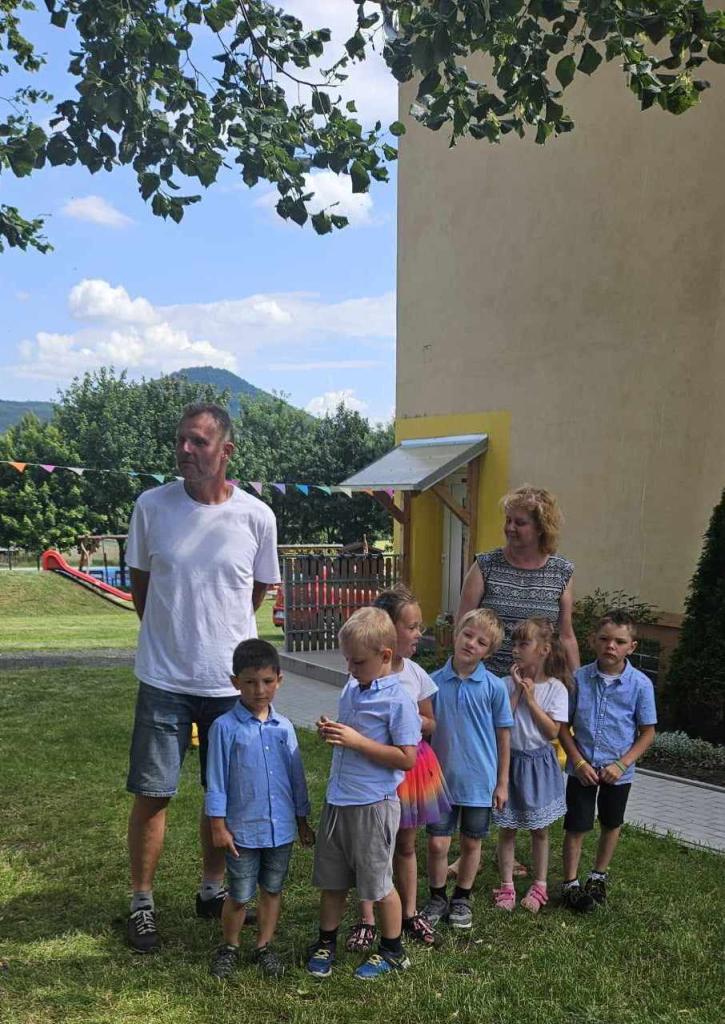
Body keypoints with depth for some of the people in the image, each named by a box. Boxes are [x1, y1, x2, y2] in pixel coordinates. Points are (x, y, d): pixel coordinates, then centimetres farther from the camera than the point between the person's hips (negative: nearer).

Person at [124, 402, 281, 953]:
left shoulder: (256, 516, -6)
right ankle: (142, 903, 21)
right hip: (164, 679, -1)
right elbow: (140, 583, 8)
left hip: (233, 681, 1)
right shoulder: (152, 506, -7)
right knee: (152, 794, 3)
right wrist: (170, 634, 10)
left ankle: (213, 890, 33)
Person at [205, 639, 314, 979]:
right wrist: (218, 826, -7)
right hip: (242, 829, -3)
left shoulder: (284, 727, 1)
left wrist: (302, 820, 12)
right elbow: (216, 780, -7)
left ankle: (264, 947, 32)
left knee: (272, 890, 15)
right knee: (239, 896, 7)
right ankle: (229, 948, 29)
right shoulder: (225, 727, -10)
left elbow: (296, 776, 9)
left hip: (281, 827, 4)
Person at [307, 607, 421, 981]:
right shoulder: (350, 689, 6)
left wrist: (357, 741, -22)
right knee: (331, 879, 16)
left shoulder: (398, 701, -16)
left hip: (373, 805, -7)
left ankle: (392, 951, 27)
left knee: (377, 883, 8)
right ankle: (325, 944, 33)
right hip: (337, 800, 7)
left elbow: (407, 758, -20)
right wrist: (331, 731, -3)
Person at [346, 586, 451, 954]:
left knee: (406, 844, 17)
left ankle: (410, 913, 30)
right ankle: (366, 921, 17)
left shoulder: (415, 673, 1)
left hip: (411, 764, 5)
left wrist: (416, 722, -10)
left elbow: (430, 723, 10)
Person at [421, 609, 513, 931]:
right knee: (437, 844, 4)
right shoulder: (434, 682, -6)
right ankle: (437, 898, 27)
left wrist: (502, 782, 1)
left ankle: (461, 899, 34)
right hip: (441, 778, 0)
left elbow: (503, 736, -1)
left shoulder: (494, 687, -9)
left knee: (471, 843, 14)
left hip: (480, 781, 0)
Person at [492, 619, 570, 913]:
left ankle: (539, 886, 26)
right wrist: (517, 692, -15)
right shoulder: (508, 684, -4)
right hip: (510, 759, 1)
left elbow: (552, 731, -13)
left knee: (539, 830, 12)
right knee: (507, 828, 8)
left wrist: (531, 699, -16)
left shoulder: (555, 688, -8)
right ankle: (507, 886, 20)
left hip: (539, 762, -1)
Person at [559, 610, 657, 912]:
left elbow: (647, 732, -7)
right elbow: (564, 724, -5)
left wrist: (622, 764, -15)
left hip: (618, 771, 1)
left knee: (611, 825, 19)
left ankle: (598, 877, 40)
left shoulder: (640, 684, -14)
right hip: (582, 767, -1)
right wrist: (579, 762, -13)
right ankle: (570, 884, 20)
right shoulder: (579, 679, -12)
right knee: (576, 827, 4)